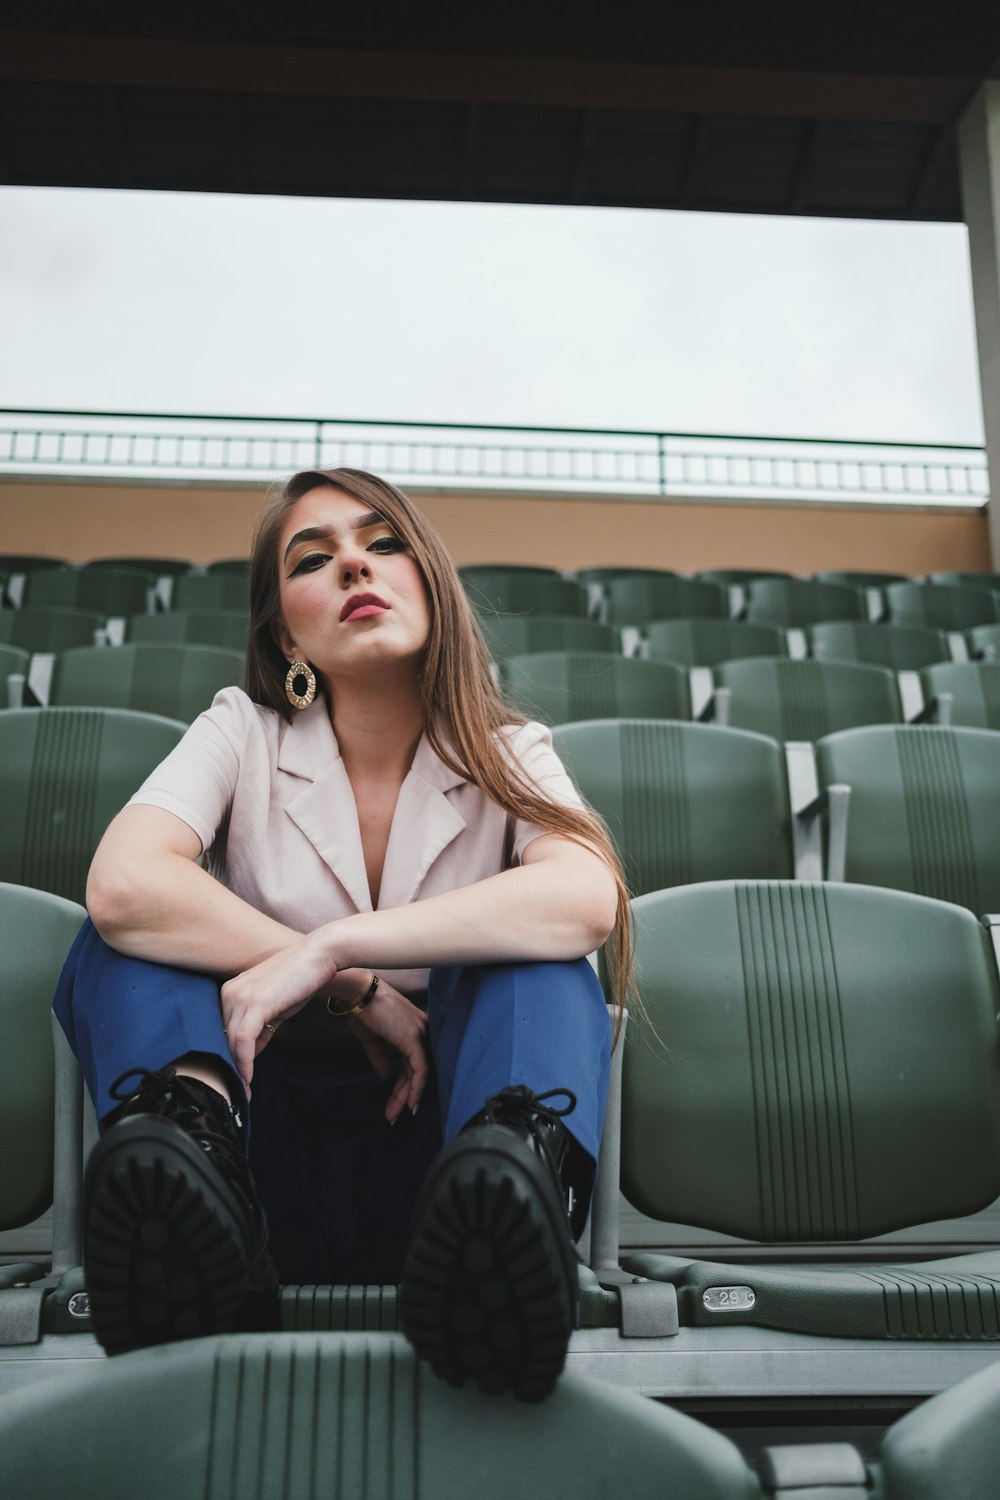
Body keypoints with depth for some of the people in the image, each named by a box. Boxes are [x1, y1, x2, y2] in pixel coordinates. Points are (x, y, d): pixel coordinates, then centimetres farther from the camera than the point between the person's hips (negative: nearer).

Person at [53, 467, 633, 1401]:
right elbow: (120, 885, -19)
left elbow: (589, 898, -23)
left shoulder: (507, 756, 2)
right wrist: (358, 993, -21)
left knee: (534, 957, -23)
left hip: (433, 1139, 0)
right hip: (268, 1146, 1)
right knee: (130, 937, -17)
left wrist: (330, 948, -28)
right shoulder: (243, 735, 2)